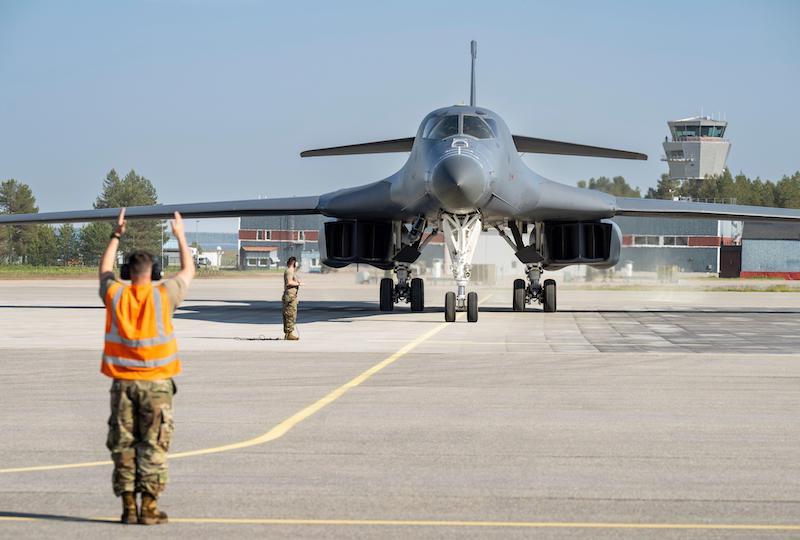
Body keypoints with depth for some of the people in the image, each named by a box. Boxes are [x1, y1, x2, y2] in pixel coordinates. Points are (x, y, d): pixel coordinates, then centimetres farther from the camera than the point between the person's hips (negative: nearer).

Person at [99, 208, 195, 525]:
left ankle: (128, 507, 6)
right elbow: (189, 271, 12)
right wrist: (180, 236, 24)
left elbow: (104, 272, 23)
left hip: (123, 382, 2)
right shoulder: (162, 296, -6)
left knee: (123, 445, 6)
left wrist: (116, 236, 32)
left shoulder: (115, 295, 0)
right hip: (156, 382, -2)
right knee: (152, 446, 0)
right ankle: (149, 507, -2)